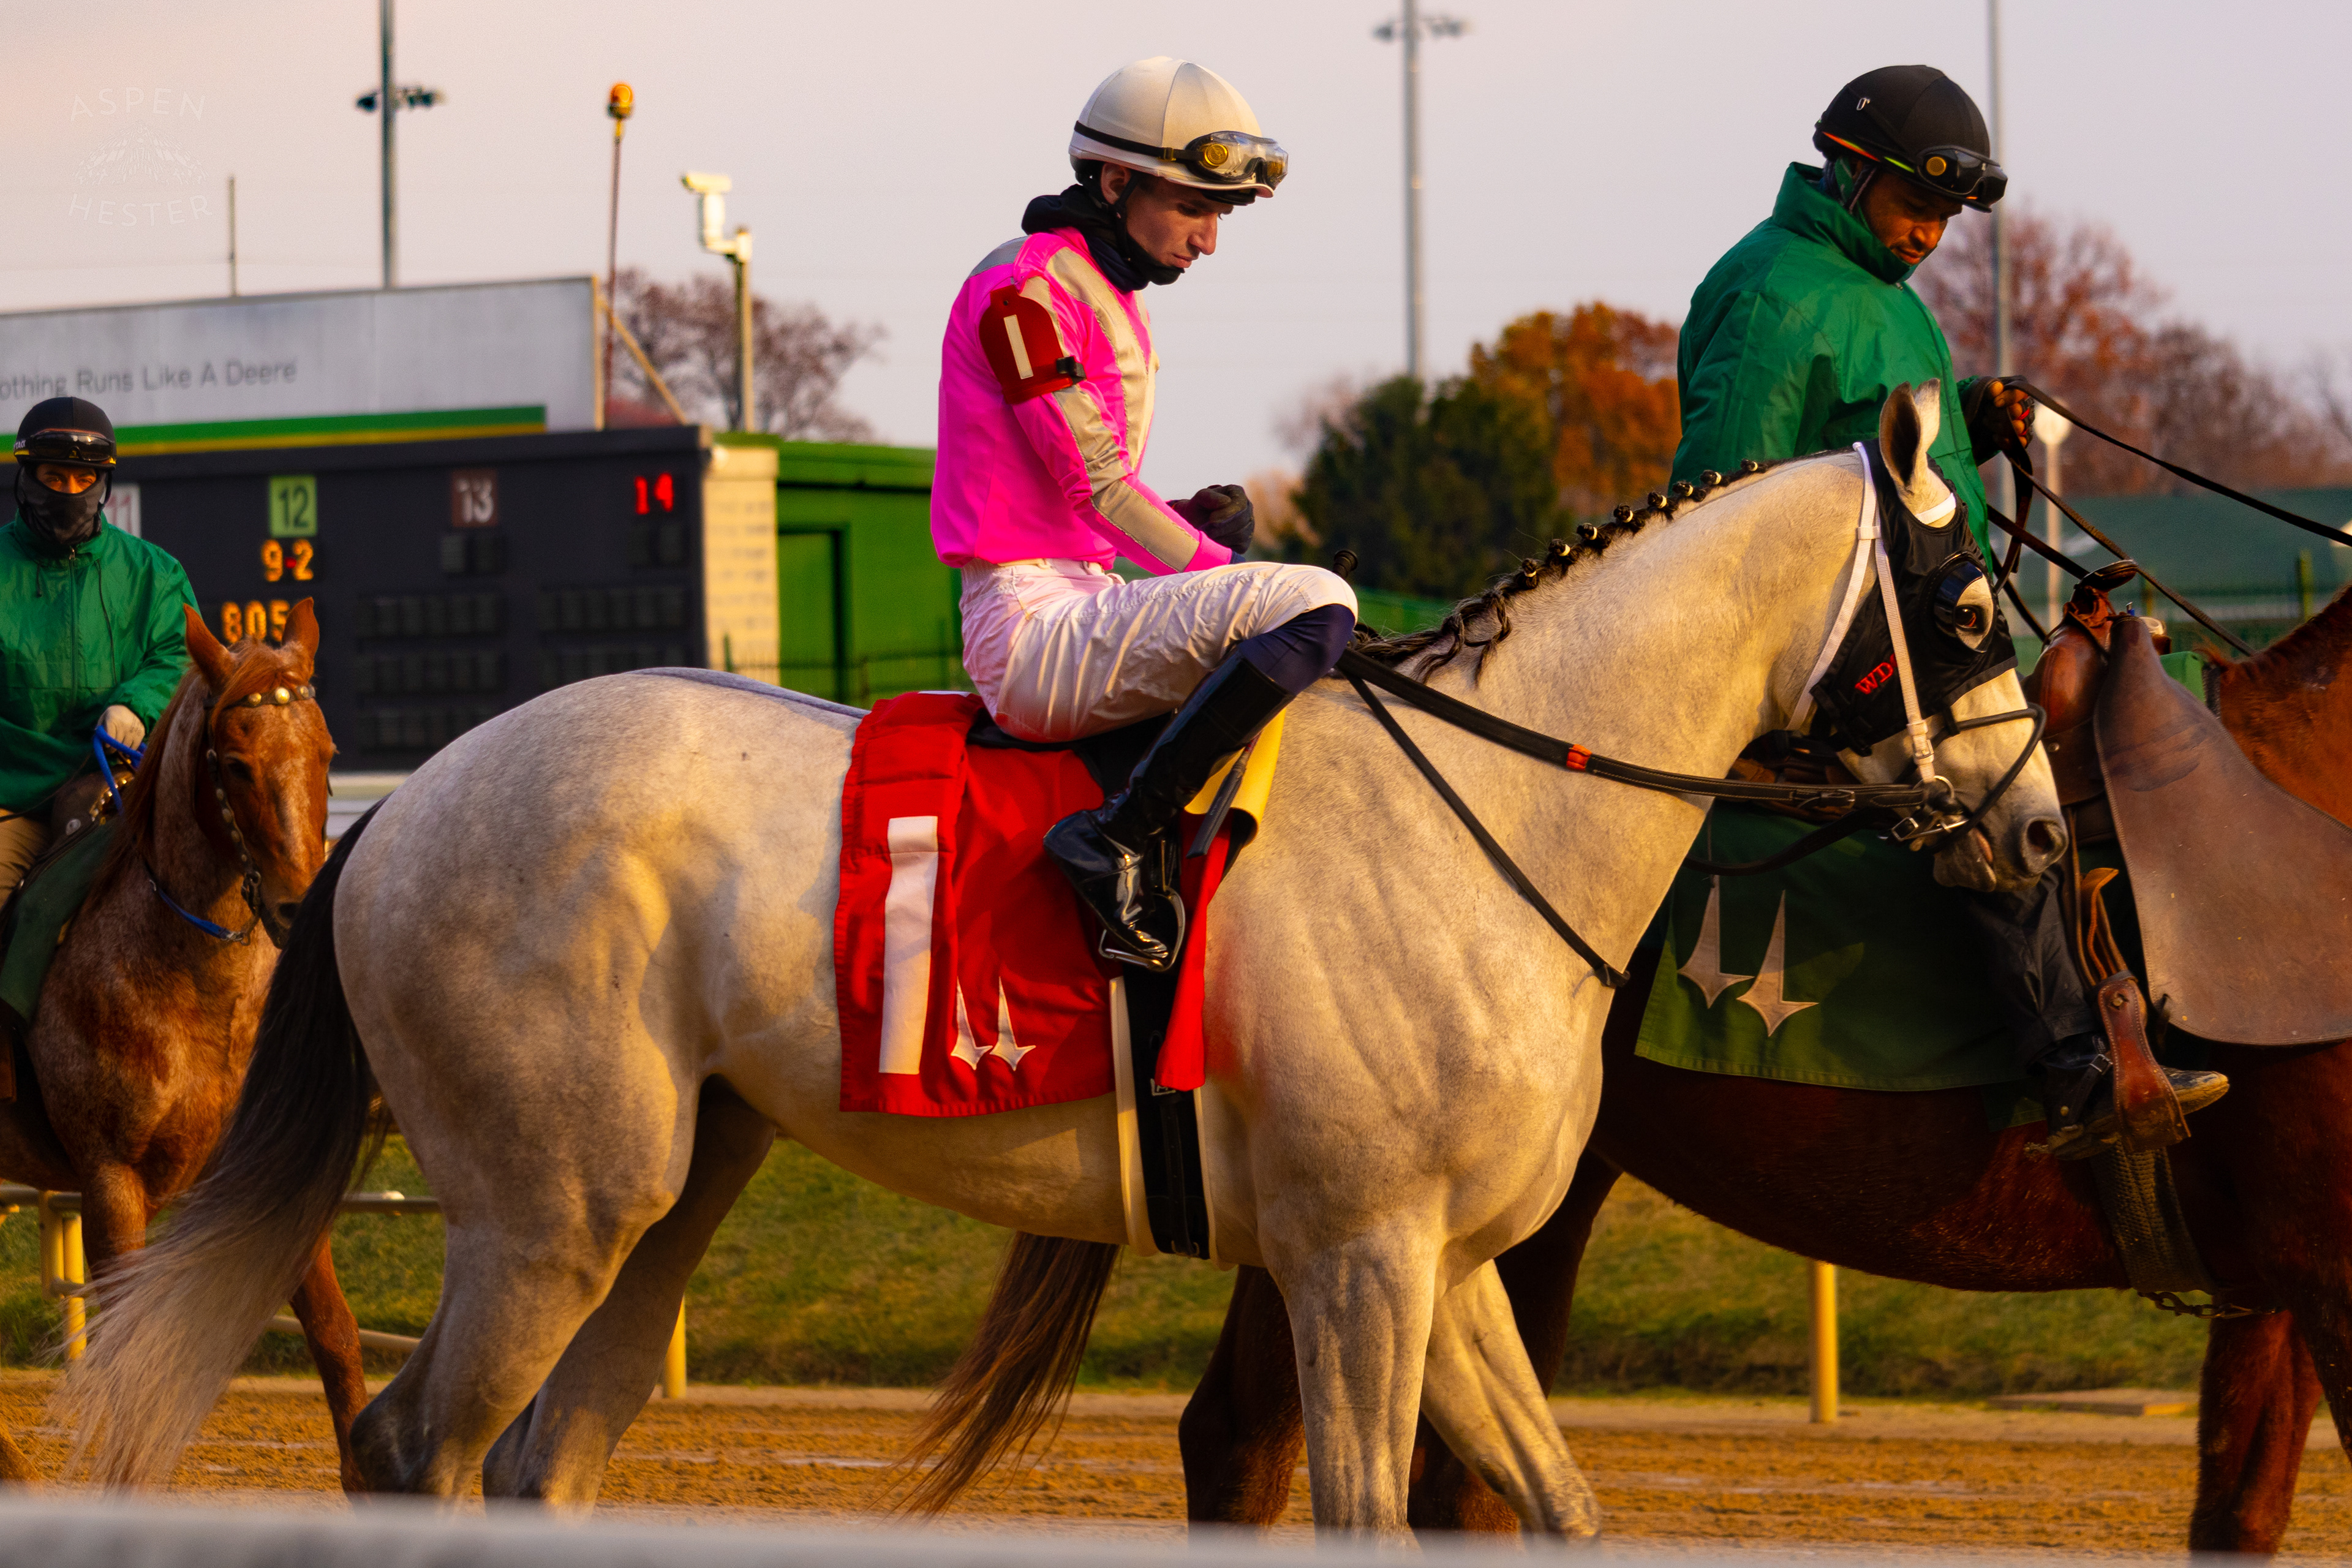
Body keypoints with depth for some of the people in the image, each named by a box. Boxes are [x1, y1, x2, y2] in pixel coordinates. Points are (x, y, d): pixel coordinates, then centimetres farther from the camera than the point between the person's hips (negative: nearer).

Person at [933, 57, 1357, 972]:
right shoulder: (1024, 288, -10)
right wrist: (1221, 570, -11)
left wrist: (1202, 523, 3)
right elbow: (1094, 484, -14)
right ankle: (1119, 840, -26)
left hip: (1078, 609, 10)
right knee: (1317, 606, -25)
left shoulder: (1112, 301, 20)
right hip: (1035, 627, -10)